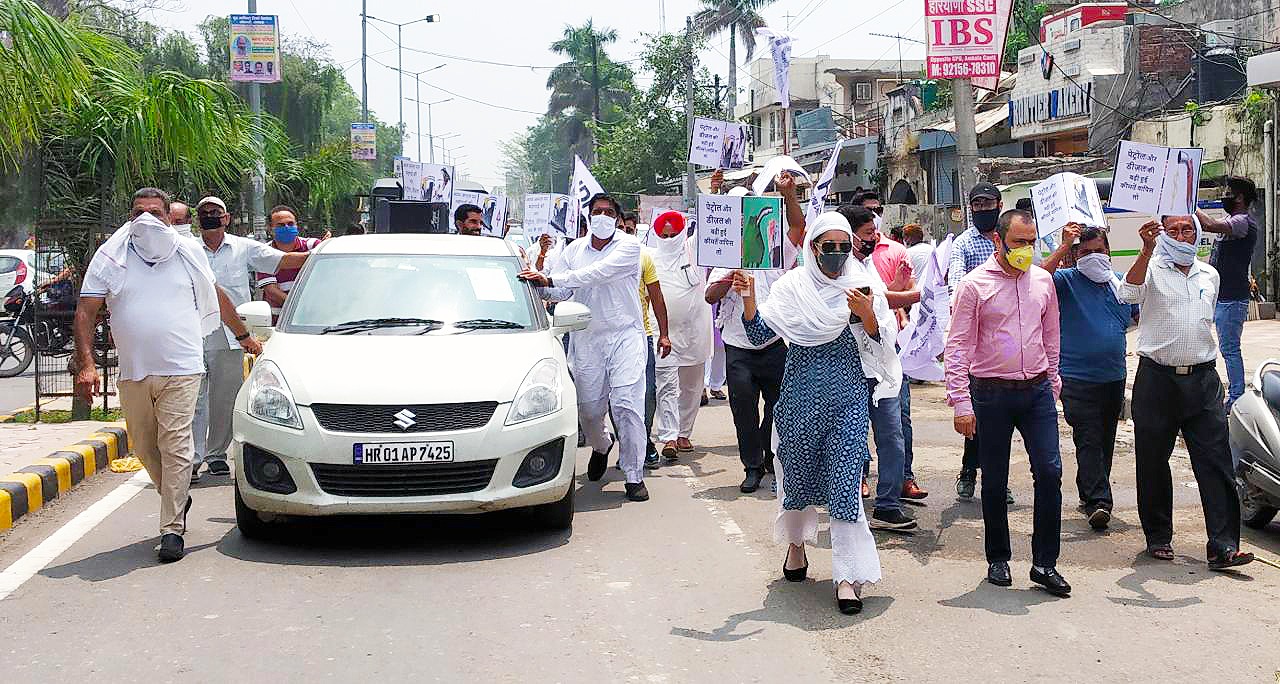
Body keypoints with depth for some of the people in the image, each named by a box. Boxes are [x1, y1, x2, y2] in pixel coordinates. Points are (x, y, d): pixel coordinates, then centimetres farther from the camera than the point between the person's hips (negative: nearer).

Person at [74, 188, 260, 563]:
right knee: (144, 447, 11)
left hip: (180, 370, -2)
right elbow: (86, 311, 1)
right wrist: (86, 363, -10)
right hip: (133, 372, 2)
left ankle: (172, 529, -4)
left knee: (175, 448, -8)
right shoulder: (110, 258, 5)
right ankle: (177, 499, 36)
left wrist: (244, 336, 28)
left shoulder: (187, 252, 8)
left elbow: (216, 296, 22)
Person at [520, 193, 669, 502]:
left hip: (625, 335, -4)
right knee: (589, 408, 7)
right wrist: (541, 284, -14)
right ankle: (602, 445, 42)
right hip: (586, 340, 4)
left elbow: (598, 274, -19)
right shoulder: (574, 250, 11)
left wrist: (551, 279, -24)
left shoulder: (629, 246, -3)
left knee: (627, 404, -12)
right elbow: (559, 293, 9)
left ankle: (634, 477, -3)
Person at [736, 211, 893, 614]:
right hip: (800, 396, 1)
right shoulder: (792, 286, 1)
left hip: (848, 399, -1)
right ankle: (795, 542, 42)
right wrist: (748, 298, -18)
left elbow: (880, 351, -2)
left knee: (845, 479, -8)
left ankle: (847, 575, -5)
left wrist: (867, 315, -20)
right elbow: (760, 334, -3)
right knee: (797, 471, 15)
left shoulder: (863, 288, 0)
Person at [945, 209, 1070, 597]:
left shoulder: (1042, 280, 8)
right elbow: (958, 347, -7)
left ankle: (1045, 564, 5)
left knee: (1049, 471, -4)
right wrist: (961, 403, -11)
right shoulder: (975, 285, -6)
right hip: (991, 393, -3)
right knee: (994, 481, 6)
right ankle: (998, 560, 21)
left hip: (1037, 390, 3)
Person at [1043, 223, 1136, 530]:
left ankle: (1089, 493, 26)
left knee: (1105, 440, 13)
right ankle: (1097, 501, -14)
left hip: (1114, 376, 6)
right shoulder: (1066, 280, -3)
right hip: (1077, 376, -6)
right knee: (1088, 439, -12)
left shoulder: (1121, 284, 13)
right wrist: (1063, 247, -26)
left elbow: (1144, 312, 26)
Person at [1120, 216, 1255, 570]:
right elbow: (1129, 293, -23)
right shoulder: (1151, 268, 0)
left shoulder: (1209, 275, 16)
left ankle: (1223, 545, -6)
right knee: (1152, 462, 5)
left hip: (1203, 379, 3)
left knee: (1216, 463, -5)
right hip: (1157, 378, -3)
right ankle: (1158, 537, 19)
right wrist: (1148, 249, -33)